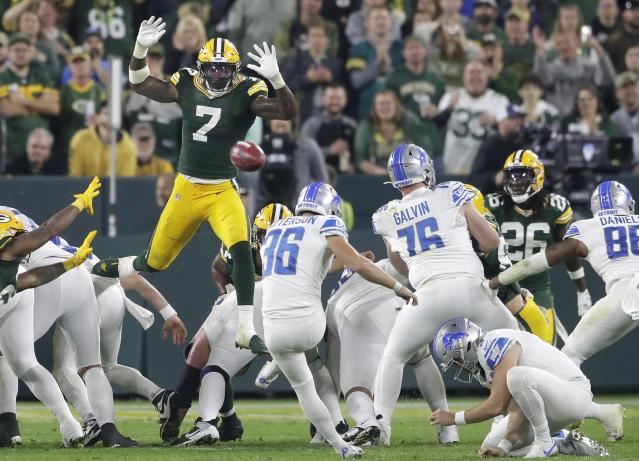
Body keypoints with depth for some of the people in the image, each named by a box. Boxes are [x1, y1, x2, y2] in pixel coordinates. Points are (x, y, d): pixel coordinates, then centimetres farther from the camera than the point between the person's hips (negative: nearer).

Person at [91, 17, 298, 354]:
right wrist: (141, 49, -11)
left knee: (241, 249, -27)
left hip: (222, 192, -3)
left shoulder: (246, 94, -10)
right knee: (155, 262, 15)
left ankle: (245, 329, -22)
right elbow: (140, 84, 6)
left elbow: (288, 112, -21)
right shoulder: (187, 86, -1)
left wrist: (275, 78, -38)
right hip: (186, 188, 3)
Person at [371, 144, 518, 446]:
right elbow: (491, 242, 11)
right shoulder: (452, 196, 6)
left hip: (429, 293, 1)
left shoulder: (386, 218, 13)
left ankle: (381, 419, 1)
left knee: (394, 356, 17)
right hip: (470, 286, -1)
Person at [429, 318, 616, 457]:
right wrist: (504, 447, -11)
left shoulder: (495, 345, -21)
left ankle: (545, 441, -17)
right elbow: (516, 410, 3)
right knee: (491, 446, 7)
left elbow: (497, 406, -21)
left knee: (518, 377, -36)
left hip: (575, 393, -10)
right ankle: (565, 444, 9)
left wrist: (453, 418, -9)